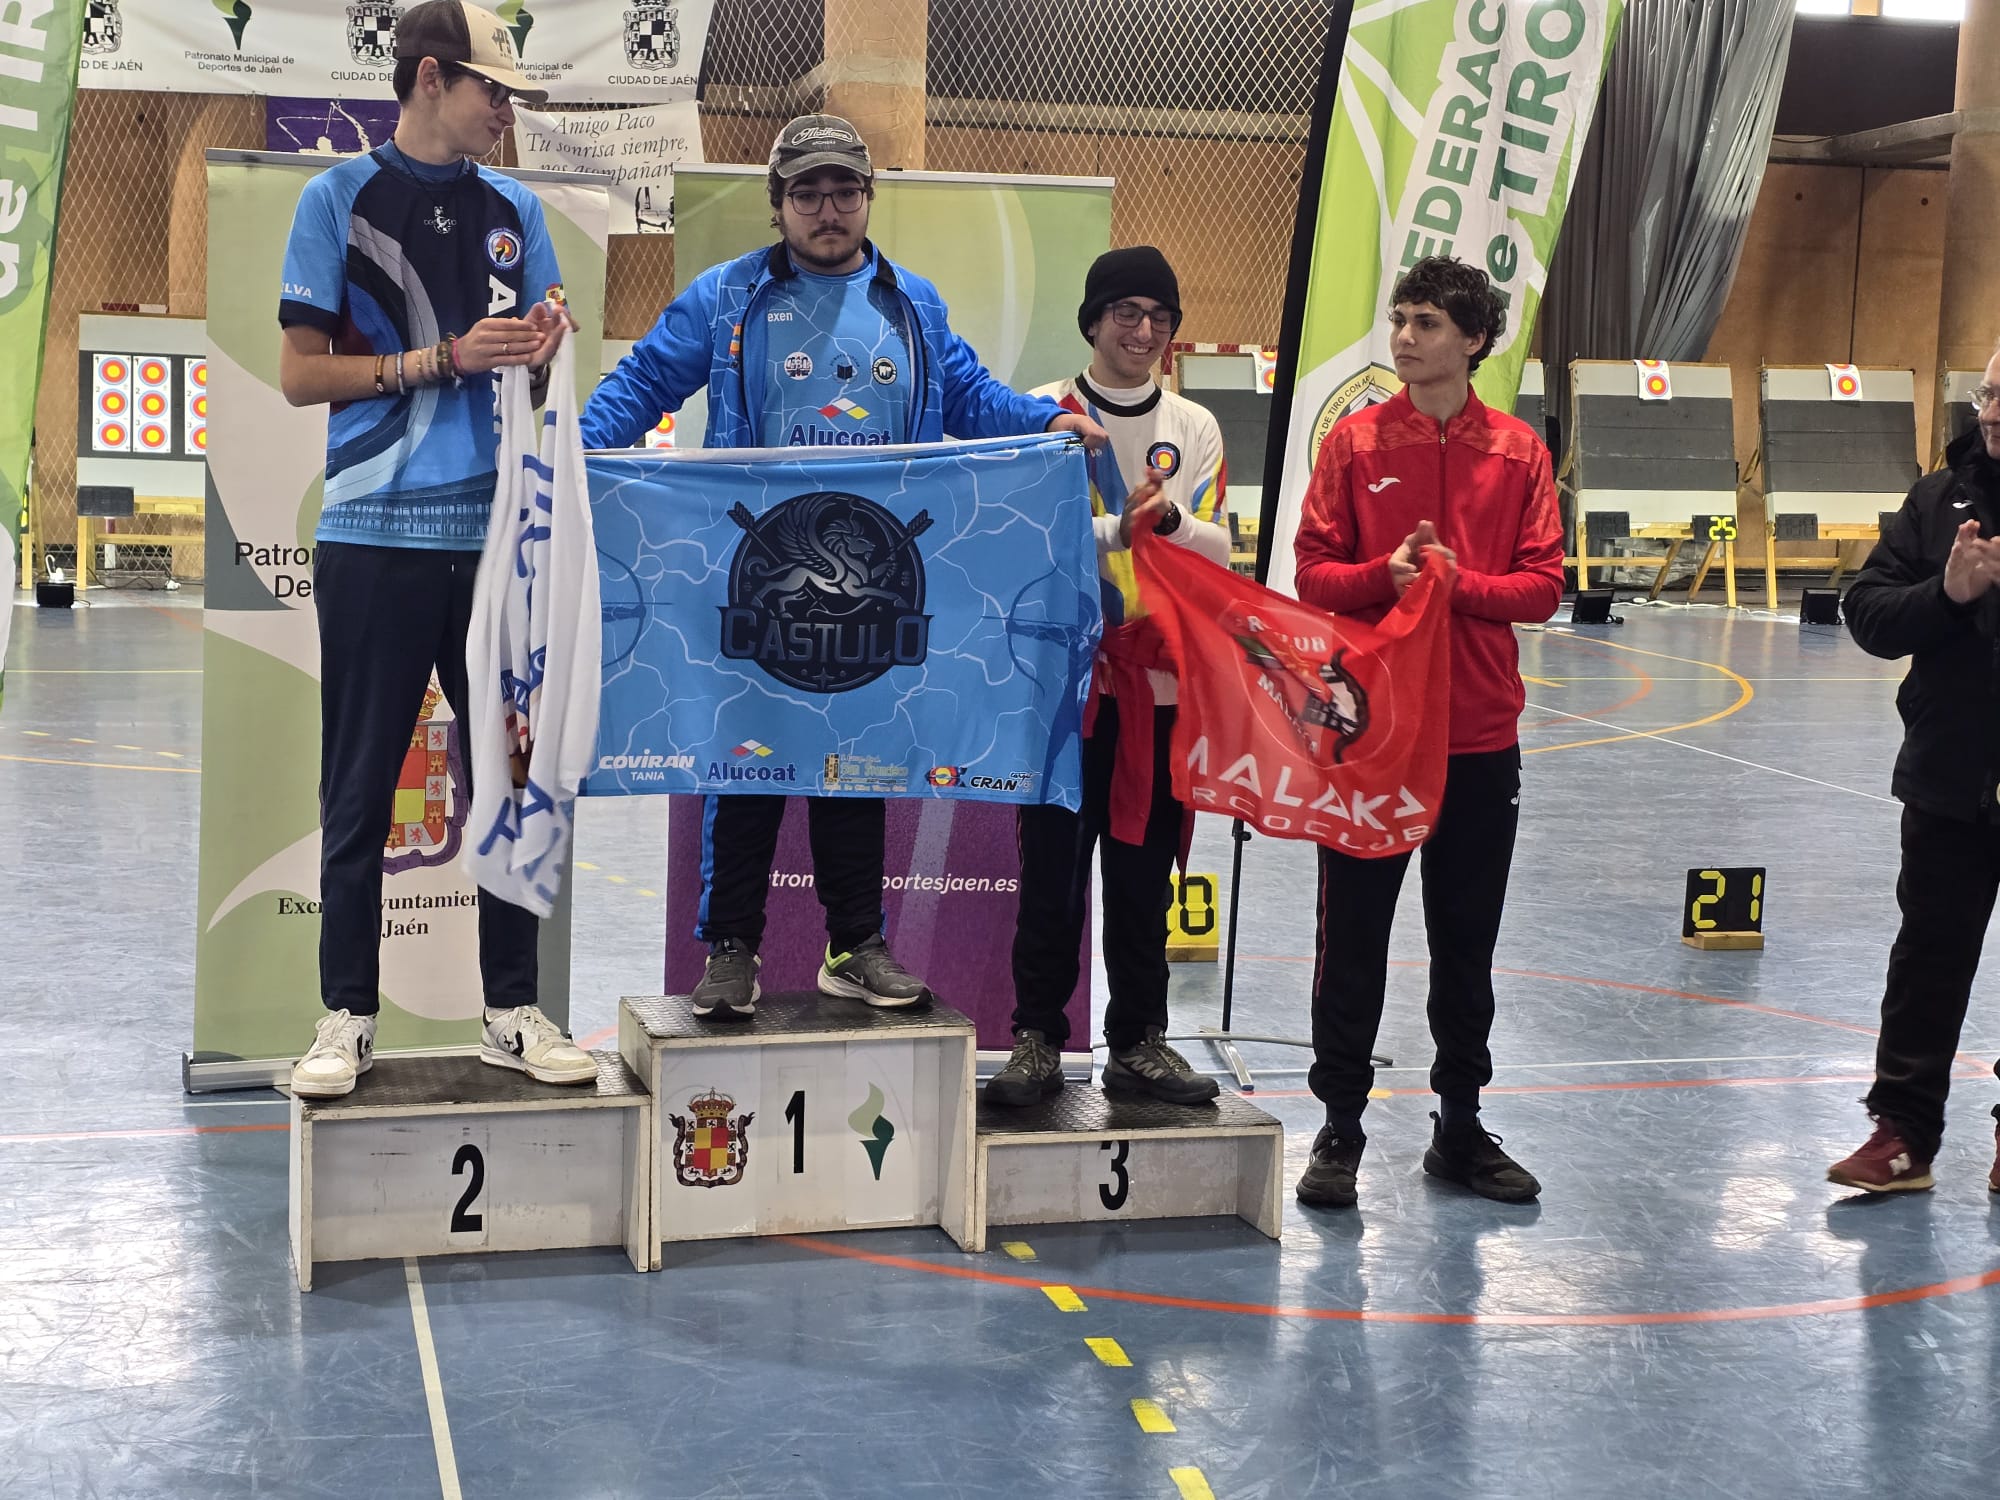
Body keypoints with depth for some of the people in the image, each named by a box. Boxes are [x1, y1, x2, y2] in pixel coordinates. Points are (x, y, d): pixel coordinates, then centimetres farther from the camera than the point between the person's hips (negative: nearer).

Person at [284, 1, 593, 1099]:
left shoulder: (514, 211, 13)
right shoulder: (340, 199, 1)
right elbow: (300, 374, -3)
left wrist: (540, 345, -7)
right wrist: (446, 360, -11)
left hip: (497, 534, 4)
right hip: (376, 537, -4)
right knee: (360, 791, 3)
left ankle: (512, 1009, 16)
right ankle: (348, 1015, 12)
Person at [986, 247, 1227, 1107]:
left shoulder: (1195, 428, 12)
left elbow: (1218, 552, 4)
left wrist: (1170, 519, -16)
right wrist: (1121, 530, -20)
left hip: (1162, 680, 3)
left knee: (1144, 873, 8)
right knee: (1053, 871, -1)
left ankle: (1138, 1042, 17)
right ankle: (1037, 1038, 9)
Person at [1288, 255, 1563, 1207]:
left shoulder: (1518, 453, 3)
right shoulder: (1354, 442, 0)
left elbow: (1544, 585, -1)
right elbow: (1313, 574, -2)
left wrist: (1458, 581, -17)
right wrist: (1386, 574, -20)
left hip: (1479, 735, 1)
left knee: (1468, 942, 11)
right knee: (1352, 935, 5)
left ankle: (1460, 1128, 24)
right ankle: (1340, 1127, 16)